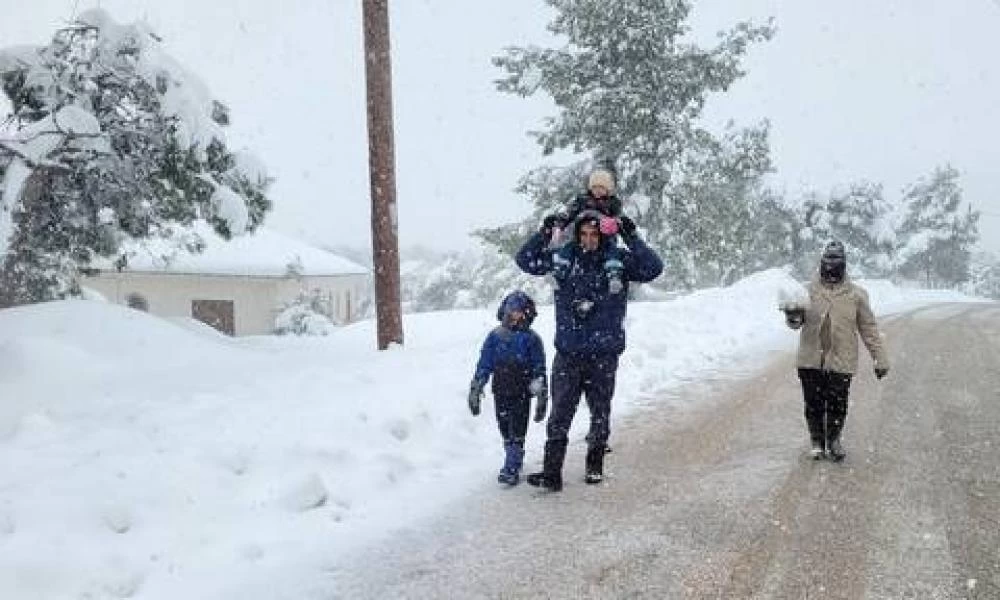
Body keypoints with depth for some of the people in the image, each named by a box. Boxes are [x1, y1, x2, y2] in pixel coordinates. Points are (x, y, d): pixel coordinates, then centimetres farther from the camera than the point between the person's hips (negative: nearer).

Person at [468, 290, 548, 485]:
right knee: (506, 432, 12)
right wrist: (475, 390, 5)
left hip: (522, 394, -3)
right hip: (500, 392, 3)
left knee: (517, 433, -4)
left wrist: (542, 398, -4)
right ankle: (513, 462, 27)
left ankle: (511, 469, 0)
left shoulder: (531, 339, -5)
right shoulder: (495, 336, 3)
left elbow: (539, 371, -2)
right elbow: (483, 366, 7)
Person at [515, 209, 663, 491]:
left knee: (600, 412, 13)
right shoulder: (563, 258, 1)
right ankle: (551, 472, 4)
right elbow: (526, 260, 5)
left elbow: (653, 269, -11)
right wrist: (545, 232, -7)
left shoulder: (619, 261, -2)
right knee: (560, 414, 0)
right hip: (568, 353, 0)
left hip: (604, 354, 0)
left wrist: (631, 238, -18)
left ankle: (595, 465, 32)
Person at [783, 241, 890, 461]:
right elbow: (797, 319, -1)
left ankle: (834, 439, 24)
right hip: (811, 360, 1)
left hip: (841, 361, 0)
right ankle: (817, 441, 24)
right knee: (814, 404, 8)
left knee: (838, 405, 3)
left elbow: (869, 329, 7)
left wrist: (881, 359, 5)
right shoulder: (809, 290, 3)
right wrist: (793, 315, -27)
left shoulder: (856, 294, 4)